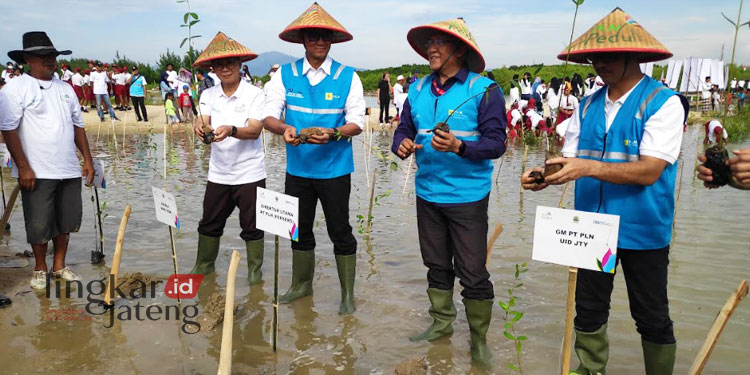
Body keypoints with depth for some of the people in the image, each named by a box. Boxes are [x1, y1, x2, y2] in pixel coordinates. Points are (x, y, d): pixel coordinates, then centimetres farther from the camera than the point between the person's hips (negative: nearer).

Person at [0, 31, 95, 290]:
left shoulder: (65, 88, 13)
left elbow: (77, 125, 17)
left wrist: (87, 159, 11)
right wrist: (23, 167, -14)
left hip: (69, 170, 5)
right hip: (37, 172, -5)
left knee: (66, 220, 13)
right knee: (39, 223, 4)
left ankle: (59, 266, 29)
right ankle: (40, 269, 24)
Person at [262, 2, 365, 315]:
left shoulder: (348, 77, -5)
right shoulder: (284, 74, 0)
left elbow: (357, 123, -9)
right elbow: (268, 116, -7)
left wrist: (332, 133, -28)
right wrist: (284, 129, -29)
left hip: (335, 169, -3)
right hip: (298, 169, 3)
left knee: (340, 232, 5)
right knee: (300, 230, 17)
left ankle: (348, 294, 21)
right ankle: (301, 285, 37)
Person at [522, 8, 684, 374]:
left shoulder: (663, 103, -12)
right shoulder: (588, 106, 5)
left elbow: (649, 171, -21)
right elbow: (571, 161, 5)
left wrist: (589, 167, -31)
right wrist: (545, 175, -16)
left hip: (642, 231, -5)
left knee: (652, 318, 10)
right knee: (589, 312, 16)